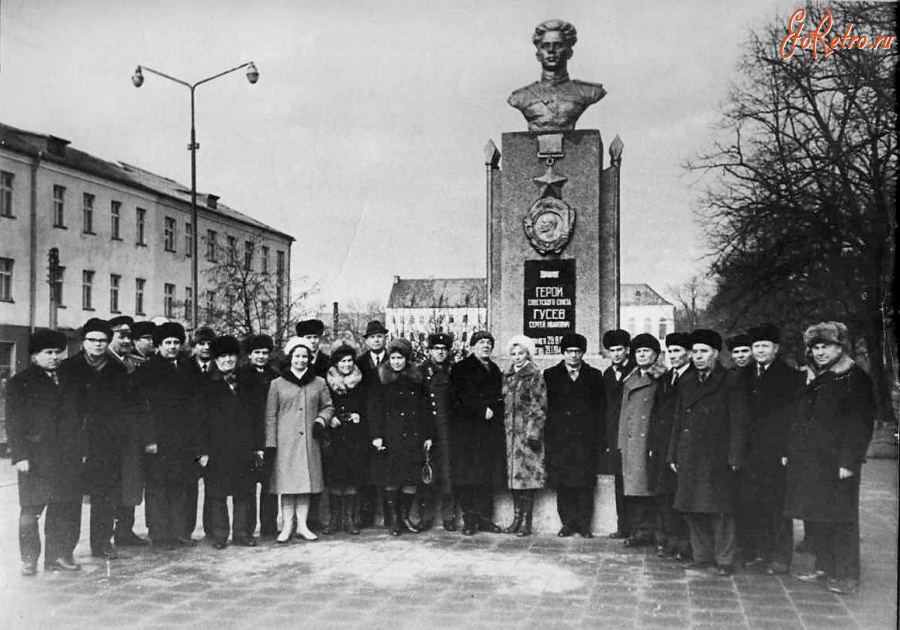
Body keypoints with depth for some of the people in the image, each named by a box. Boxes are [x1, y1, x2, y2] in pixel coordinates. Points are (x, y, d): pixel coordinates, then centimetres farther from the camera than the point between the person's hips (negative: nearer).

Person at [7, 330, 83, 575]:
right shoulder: (20, 383, 1)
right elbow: (14, 423, -3)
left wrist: (79, 449, 10)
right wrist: (20, 455, -11)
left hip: (67, 456, 4)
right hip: (36, 457, -4)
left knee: (67, 507, 5)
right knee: (31, 509, 0)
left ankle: (60, 555, 15)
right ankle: (29, 559, 10)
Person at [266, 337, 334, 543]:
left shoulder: (319, 383, 9)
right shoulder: (277, 384, 3)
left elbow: (328, 407, 16)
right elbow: (270, 416, 3)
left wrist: (321, 420, -6)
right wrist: (270, 444, -3)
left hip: (309, 440, 2)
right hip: (286, 440, -2)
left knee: (306, 480, 4)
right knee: (287, 482, -2)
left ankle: (302, 525, 12)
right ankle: (287, 526, 5)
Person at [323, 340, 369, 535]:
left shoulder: (360, 383, 6)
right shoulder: (327, 383, 2)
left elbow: (368, 408, 12)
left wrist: (359, 416, -7)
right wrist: (329, 419, -10)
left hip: (355, 438, 1)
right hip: (334, 438, -1)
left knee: (352, 478, 0)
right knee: (334, 479, -1)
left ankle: (350, 519, 9)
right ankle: (334, 519, 8)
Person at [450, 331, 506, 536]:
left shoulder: (494, 370, 19)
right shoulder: (461, 369, 2)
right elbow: (457, 398, -8)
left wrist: (493, 410, 0)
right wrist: (483, 410, -13)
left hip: (491, 432, 5)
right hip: (466, 430, -5)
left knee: (488, 476, 3)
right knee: (467, 476, -5)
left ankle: (484, 517, 8)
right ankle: (469, 519, -1)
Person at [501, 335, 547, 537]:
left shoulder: (535, 376, -4)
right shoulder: (507, 376, 13)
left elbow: (539, 407, -8)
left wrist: (534, 431, -15)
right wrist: (504, 427, 10)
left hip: (527, 431, -6)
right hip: (511, 432, 6)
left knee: (527, 475, -5)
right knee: (513, 475, 6)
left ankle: (526, 522, -1)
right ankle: (517, 519, 13)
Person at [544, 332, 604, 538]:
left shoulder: (594, 376, 11)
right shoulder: (551, 375, 10)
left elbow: (601, 408, 8)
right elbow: (544, 407, 7)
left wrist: (598, 435, 0)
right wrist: (547, 435, -1)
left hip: (585, 438, 0)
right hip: (559, 438, 1)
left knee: (585, 485, -2)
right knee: (562, 484, 1)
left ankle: (584, 525, 6)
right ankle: (568, 523, 10)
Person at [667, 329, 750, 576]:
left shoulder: (731, 383, -2)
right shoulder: (686, 382, 15)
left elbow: (738, 423, -6)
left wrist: (734, 459, -12)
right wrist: (673, 455, 13)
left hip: (717, 458, -5)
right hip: (689, 458, 6)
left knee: (719, 510, -3)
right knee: (693, 509, 8)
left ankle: (724, 560, 6)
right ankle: (703, 556, 19)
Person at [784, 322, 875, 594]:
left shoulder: (856, 380, -8)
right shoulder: (818, 381, 16)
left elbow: (860, 425, -14)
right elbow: (800, 420, 19)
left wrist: (849, 462, -19)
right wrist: (790, 451, 13)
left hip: (835, 463, -8)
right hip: (808, 460, 8)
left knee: (840, 519, -1)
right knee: (814, 517, 12)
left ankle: (847, 576, 8)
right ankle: (825, 567, 25)